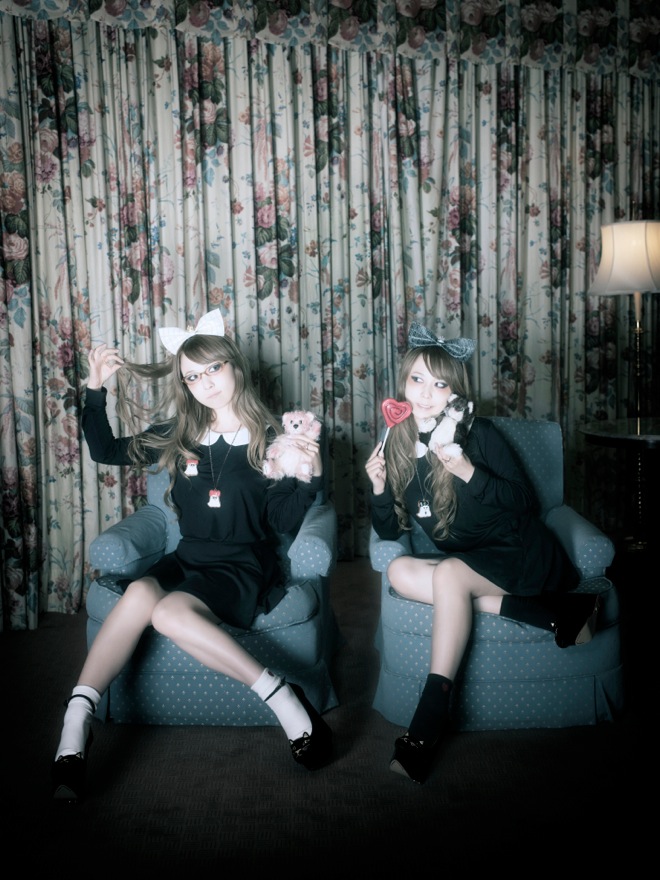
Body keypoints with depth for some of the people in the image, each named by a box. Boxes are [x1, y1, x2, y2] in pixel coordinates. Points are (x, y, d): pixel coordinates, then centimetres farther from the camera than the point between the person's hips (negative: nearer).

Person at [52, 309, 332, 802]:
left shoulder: (270, 440, -2)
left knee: (169, 611, -34)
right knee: (140, 592, -31)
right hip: (189, 558, 4)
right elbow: (106, 451, 19)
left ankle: (284, 699, -29)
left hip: (243, 567, -4)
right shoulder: (178, 436, 10)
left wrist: (311, 476, -21)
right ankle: (75, 725, -27)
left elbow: (285, 520, -4)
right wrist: (95, 390, 11)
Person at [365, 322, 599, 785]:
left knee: (447, 573, -32)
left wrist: (468, 472, -29)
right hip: (463, 563, 6)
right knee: (400, 571, -21)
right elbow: (390, 532, 3)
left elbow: (524, 501, -15)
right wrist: (379, 488, -16)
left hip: (521, 554, -6)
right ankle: (557, 615, -20)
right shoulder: (398, 446, 0)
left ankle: (428, 728, -29)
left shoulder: (480, 433, -13)